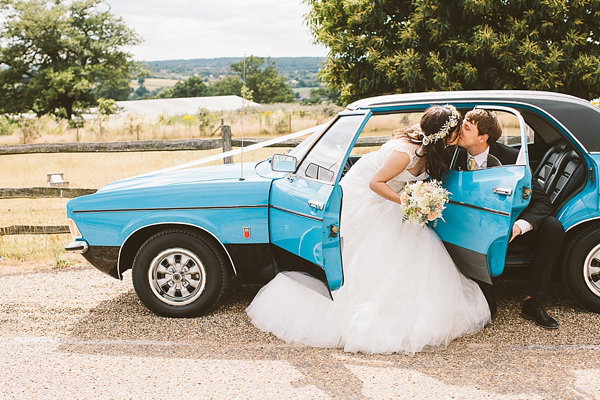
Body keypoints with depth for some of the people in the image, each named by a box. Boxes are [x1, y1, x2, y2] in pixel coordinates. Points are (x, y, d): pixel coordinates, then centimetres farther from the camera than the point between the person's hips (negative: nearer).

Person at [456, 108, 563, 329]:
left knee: (553, 227, -27)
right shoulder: (457, 157, -9)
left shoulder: (510, 157, -17)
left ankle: (532, 302, -19)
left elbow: (542, 201, -18)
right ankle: (487, 303, -10)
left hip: (510, 226, -1)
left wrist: (519, 226, -37)